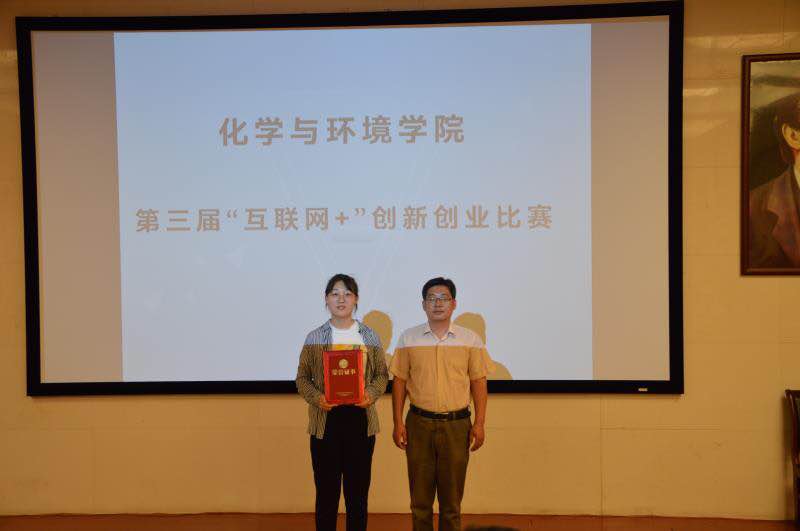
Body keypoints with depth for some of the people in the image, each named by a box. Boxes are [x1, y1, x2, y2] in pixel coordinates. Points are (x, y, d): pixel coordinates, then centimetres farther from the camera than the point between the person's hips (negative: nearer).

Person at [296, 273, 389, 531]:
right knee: (326, 488, 5)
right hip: (326, 419, -1)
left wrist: (371, 394, -12)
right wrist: (317, 398, -14)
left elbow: (382, 374, 8)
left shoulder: (369, 336, 5)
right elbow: (302, 378, 4)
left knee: (358, 488, 7)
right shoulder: (314, 337, 2)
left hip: (360, 418, 1)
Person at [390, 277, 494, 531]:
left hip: (457, 424, 0)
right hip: (419, 423, 0)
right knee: (420, 495, 9)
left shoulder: (470, 339, 1)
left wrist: (479, 423, -1)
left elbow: (479, 382, 3)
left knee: (451, 495, 8)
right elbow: (399, 381, 4)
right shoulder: (408, 338, 2)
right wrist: (398, 423, 0)